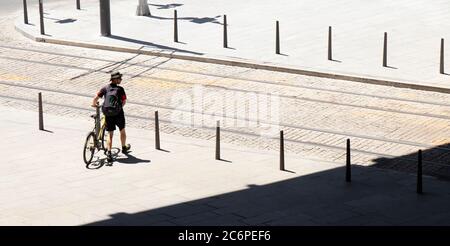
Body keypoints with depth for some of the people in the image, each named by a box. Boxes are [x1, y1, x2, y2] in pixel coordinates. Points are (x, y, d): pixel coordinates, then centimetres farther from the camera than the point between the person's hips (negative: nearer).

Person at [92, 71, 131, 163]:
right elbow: (124, 101, -3)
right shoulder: (120, 89, -6)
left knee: (110, 134, 7)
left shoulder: (105, 88, 2)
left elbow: (96, 98, -2)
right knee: (122, 131, 23)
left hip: (108, 114, 2)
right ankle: (124, 148, 41)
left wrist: (94, 104, 18)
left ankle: (109, 153, -9)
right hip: (118, 113, -2)